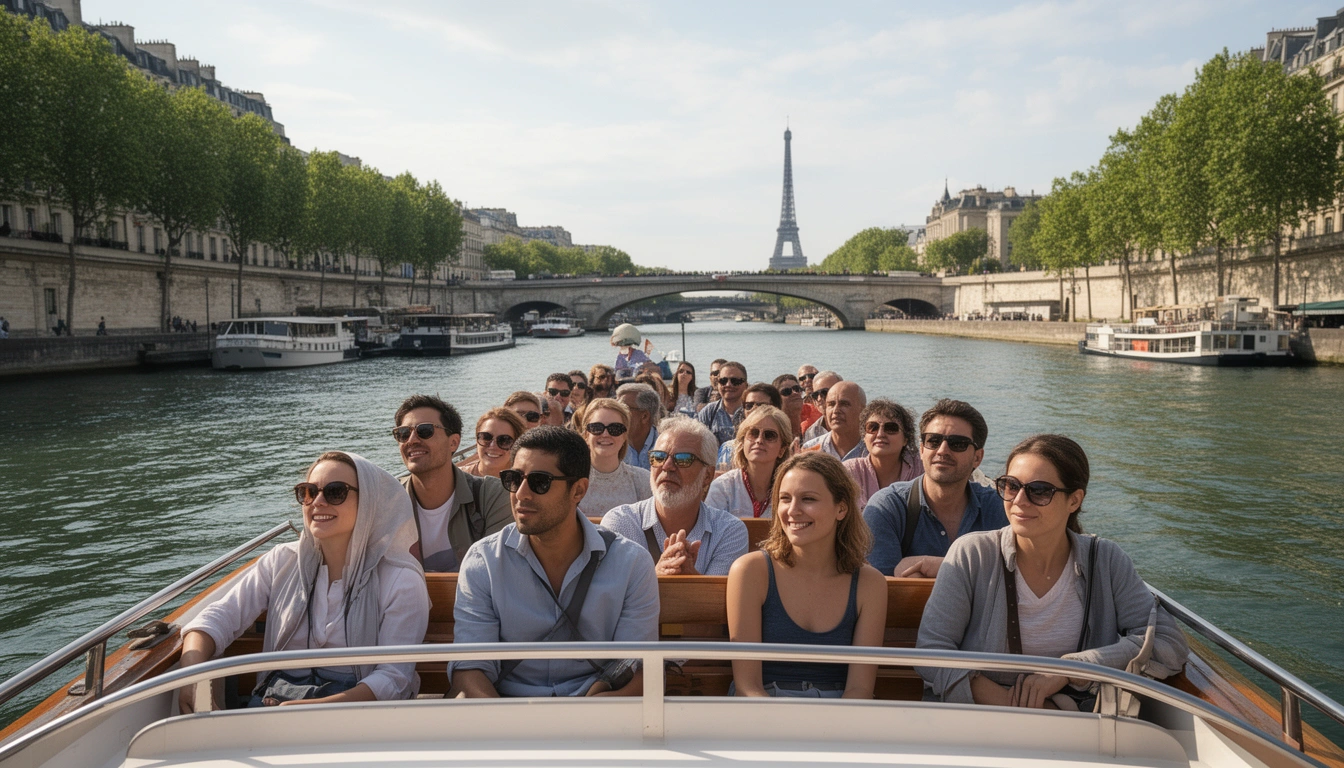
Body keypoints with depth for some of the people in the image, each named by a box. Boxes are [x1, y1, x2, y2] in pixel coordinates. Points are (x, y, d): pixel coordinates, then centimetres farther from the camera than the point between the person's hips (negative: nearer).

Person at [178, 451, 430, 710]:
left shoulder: (402, 581, -6)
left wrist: (315, 707, -25)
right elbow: (218, 619, 3)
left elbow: (393, 679, -11)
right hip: (274, 697, 3)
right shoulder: (282, 562, 9)